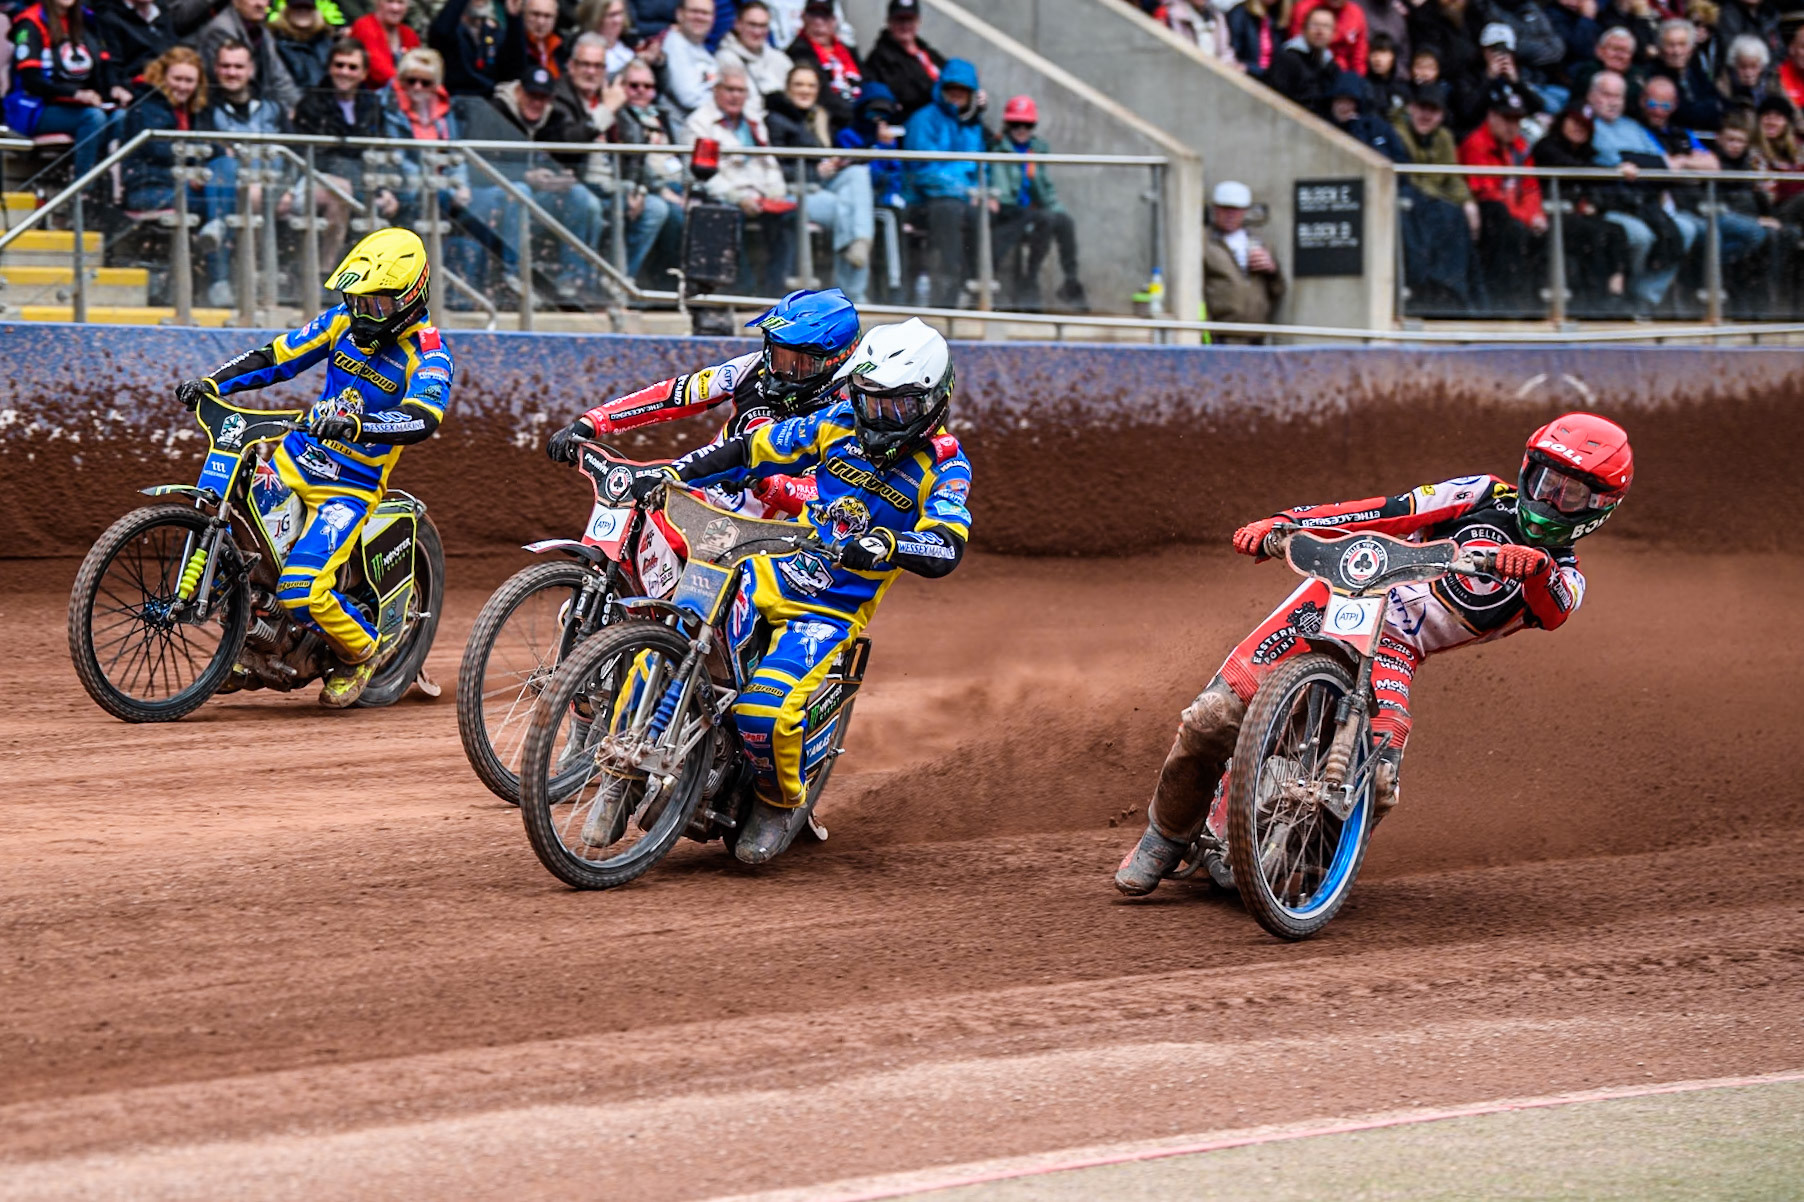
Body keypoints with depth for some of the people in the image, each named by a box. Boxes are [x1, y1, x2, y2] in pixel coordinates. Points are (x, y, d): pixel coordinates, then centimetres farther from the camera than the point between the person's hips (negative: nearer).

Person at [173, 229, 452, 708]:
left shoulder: (427, 353, -15)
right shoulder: (344, 321, 3)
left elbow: (422, 419, -32)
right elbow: (277, 356, 7)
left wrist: (357, 425, -49)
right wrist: (212, 382, -7)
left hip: (351, 486, -6)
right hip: (295, 459, 6)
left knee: (302, 589, -22)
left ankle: (361, 650, 9)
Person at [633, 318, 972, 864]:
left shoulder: (943, 466, -8)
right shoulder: (840, 423, 4)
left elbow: (946, 548, -24)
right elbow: (752, 450, 11)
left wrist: (886, 545, -43)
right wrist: (672, 473, 0)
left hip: (834, 610, -4)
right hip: (771, 573, 4)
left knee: (765, 711, -25)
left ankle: (781, 801, 5)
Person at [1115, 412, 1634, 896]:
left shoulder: (1561, 576, 7)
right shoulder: (1484, 497, 8)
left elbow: (1552, 612, -17)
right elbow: (1388, 512, 3)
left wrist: (1536, 566, -42)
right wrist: (1279, 523, -9)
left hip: (1394, 651, 1)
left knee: (1376, 787, -25)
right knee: (1211, 719, -15)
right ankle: (1166, 837, 10)